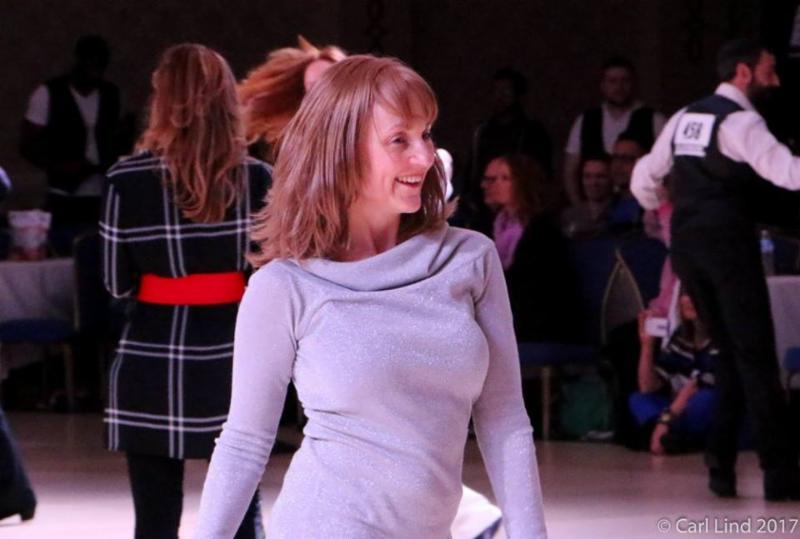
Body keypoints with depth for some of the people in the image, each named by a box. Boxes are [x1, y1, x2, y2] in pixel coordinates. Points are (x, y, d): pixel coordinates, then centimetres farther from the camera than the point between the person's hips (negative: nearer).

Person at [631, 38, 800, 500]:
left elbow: (643, 180, 22)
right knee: (757, 356, -4)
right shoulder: (740, 121, -10)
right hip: (729, 243, -8)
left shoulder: (685, 118, 15)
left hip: (687, 246, 8)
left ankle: (721, 463, 11)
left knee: (730, 352, 17)